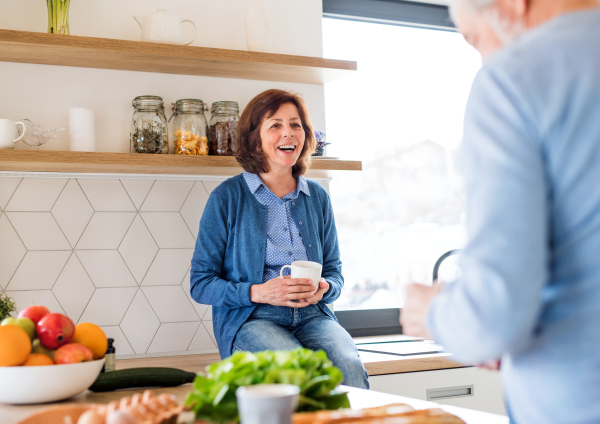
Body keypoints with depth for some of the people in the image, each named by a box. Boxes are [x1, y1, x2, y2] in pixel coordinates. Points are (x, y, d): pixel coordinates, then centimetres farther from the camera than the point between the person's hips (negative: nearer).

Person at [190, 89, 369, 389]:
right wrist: (259, 292, -15)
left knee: (348, 366, -30)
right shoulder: (227, 198, 1)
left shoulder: (317, 197, 15)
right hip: (249, 320, -3)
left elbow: (335, 272, 21)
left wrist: (324, 288, -4)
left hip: (312, 317, 4)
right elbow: (201, 284, 1)